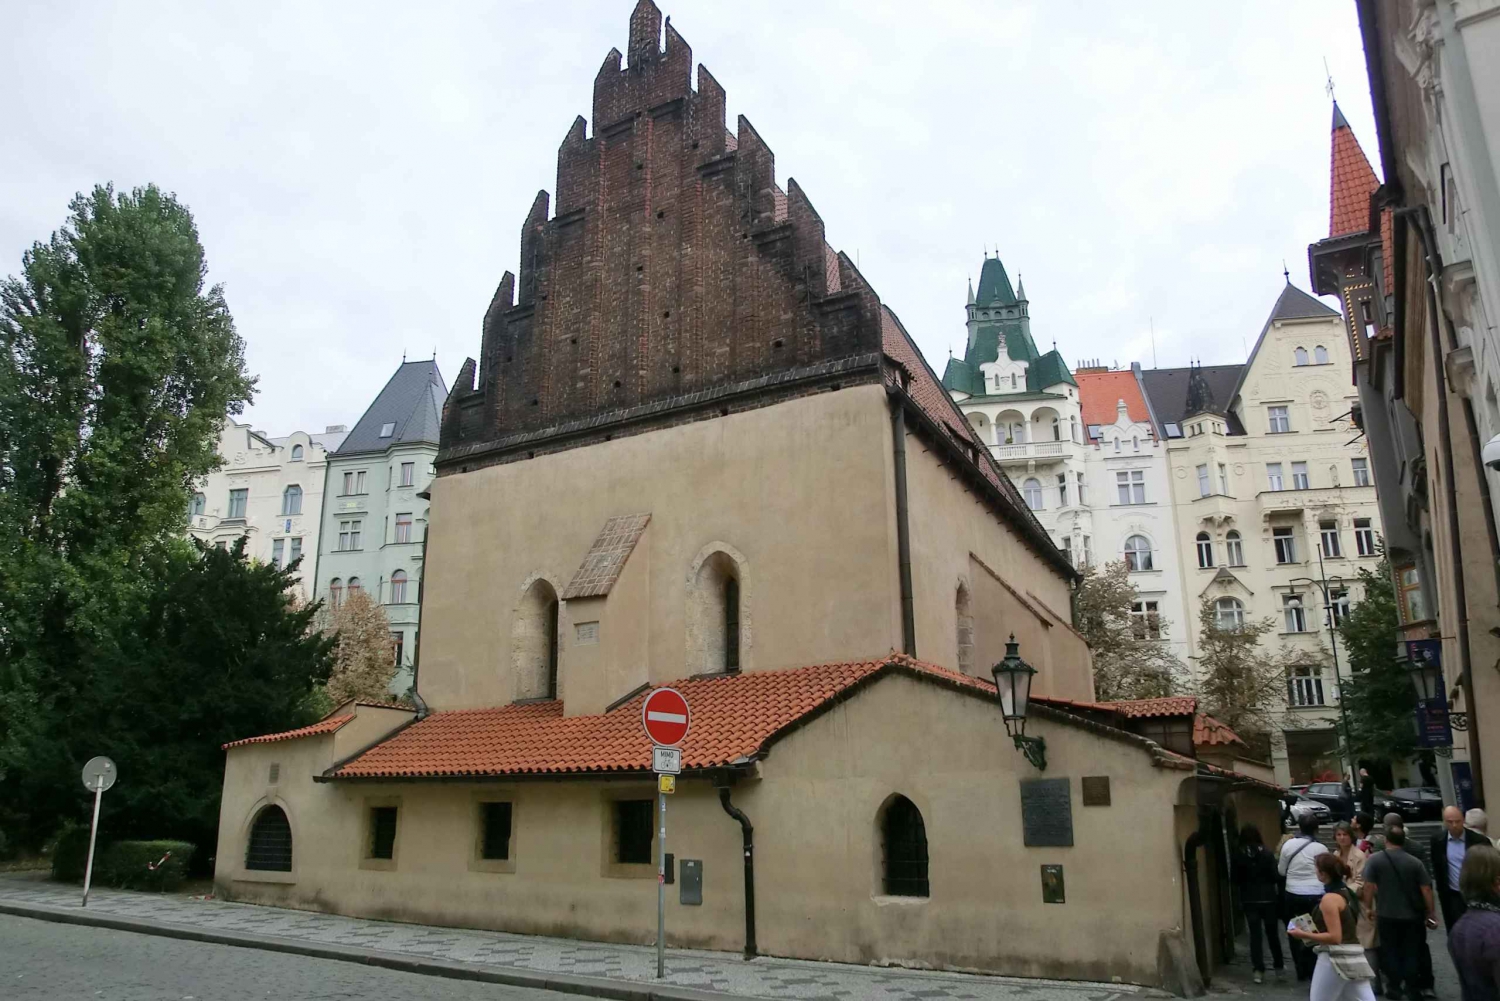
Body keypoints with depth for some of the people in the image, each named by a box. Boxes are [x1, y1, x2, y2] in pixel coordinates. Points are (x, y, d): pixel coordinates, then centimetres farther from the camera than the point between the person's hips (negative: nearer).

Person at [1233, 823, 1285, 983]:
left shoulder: (1238, 856, -6)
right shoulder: (1267, 853, -10)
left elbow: (1234, 879, -2)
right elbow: (1275, 876, -9)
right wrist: (1265, 881, 11)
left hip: (1249, 900, 0)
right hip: (1268, 898, 0)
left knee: (1255, 934, 6)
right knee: (1272, 933, 15)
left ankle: (1259, 971, 2)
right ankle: (1279, 967, 26)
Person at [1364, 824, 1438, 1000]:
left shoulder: (1375, 859, -8)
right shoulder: (1415, 862, -5)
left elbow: (1369, 887, -10)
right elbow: (1426, 890, -5)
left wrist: (1368, 908, 1)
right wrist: (1432, 914, 4)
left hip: (1386, 915, -1)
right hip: (1411, 915, 1)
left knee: (1390, 952, 10)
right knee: (1411, 953, 12)